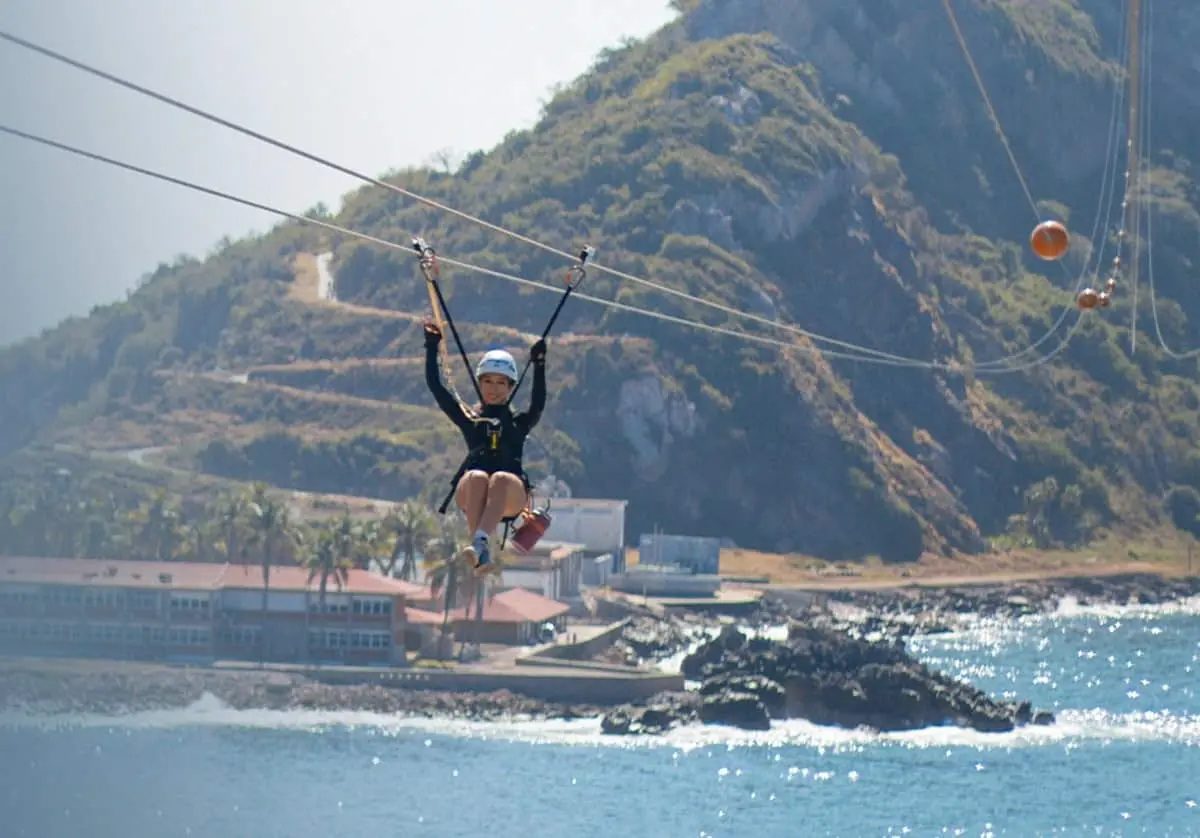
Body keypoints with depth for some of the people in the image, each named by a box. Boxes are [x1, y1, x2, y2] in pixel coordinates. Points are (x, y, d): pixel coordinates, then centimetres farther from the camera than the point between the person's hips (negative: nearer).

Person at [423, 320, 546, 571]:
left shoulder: (519, 422, 23)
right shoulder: (469, 418, 26)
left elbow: (538, 405, 2)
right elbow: (436, 388, 16)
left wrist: (539, 365, -10)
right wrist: (432, 348, 9)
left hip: (511, 493, -1)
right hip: (469, 492, 1)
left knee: (500, 479, -37)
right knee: (477, 477, -35)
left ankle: (480, 543, -60)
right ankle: (481, 551, -51)